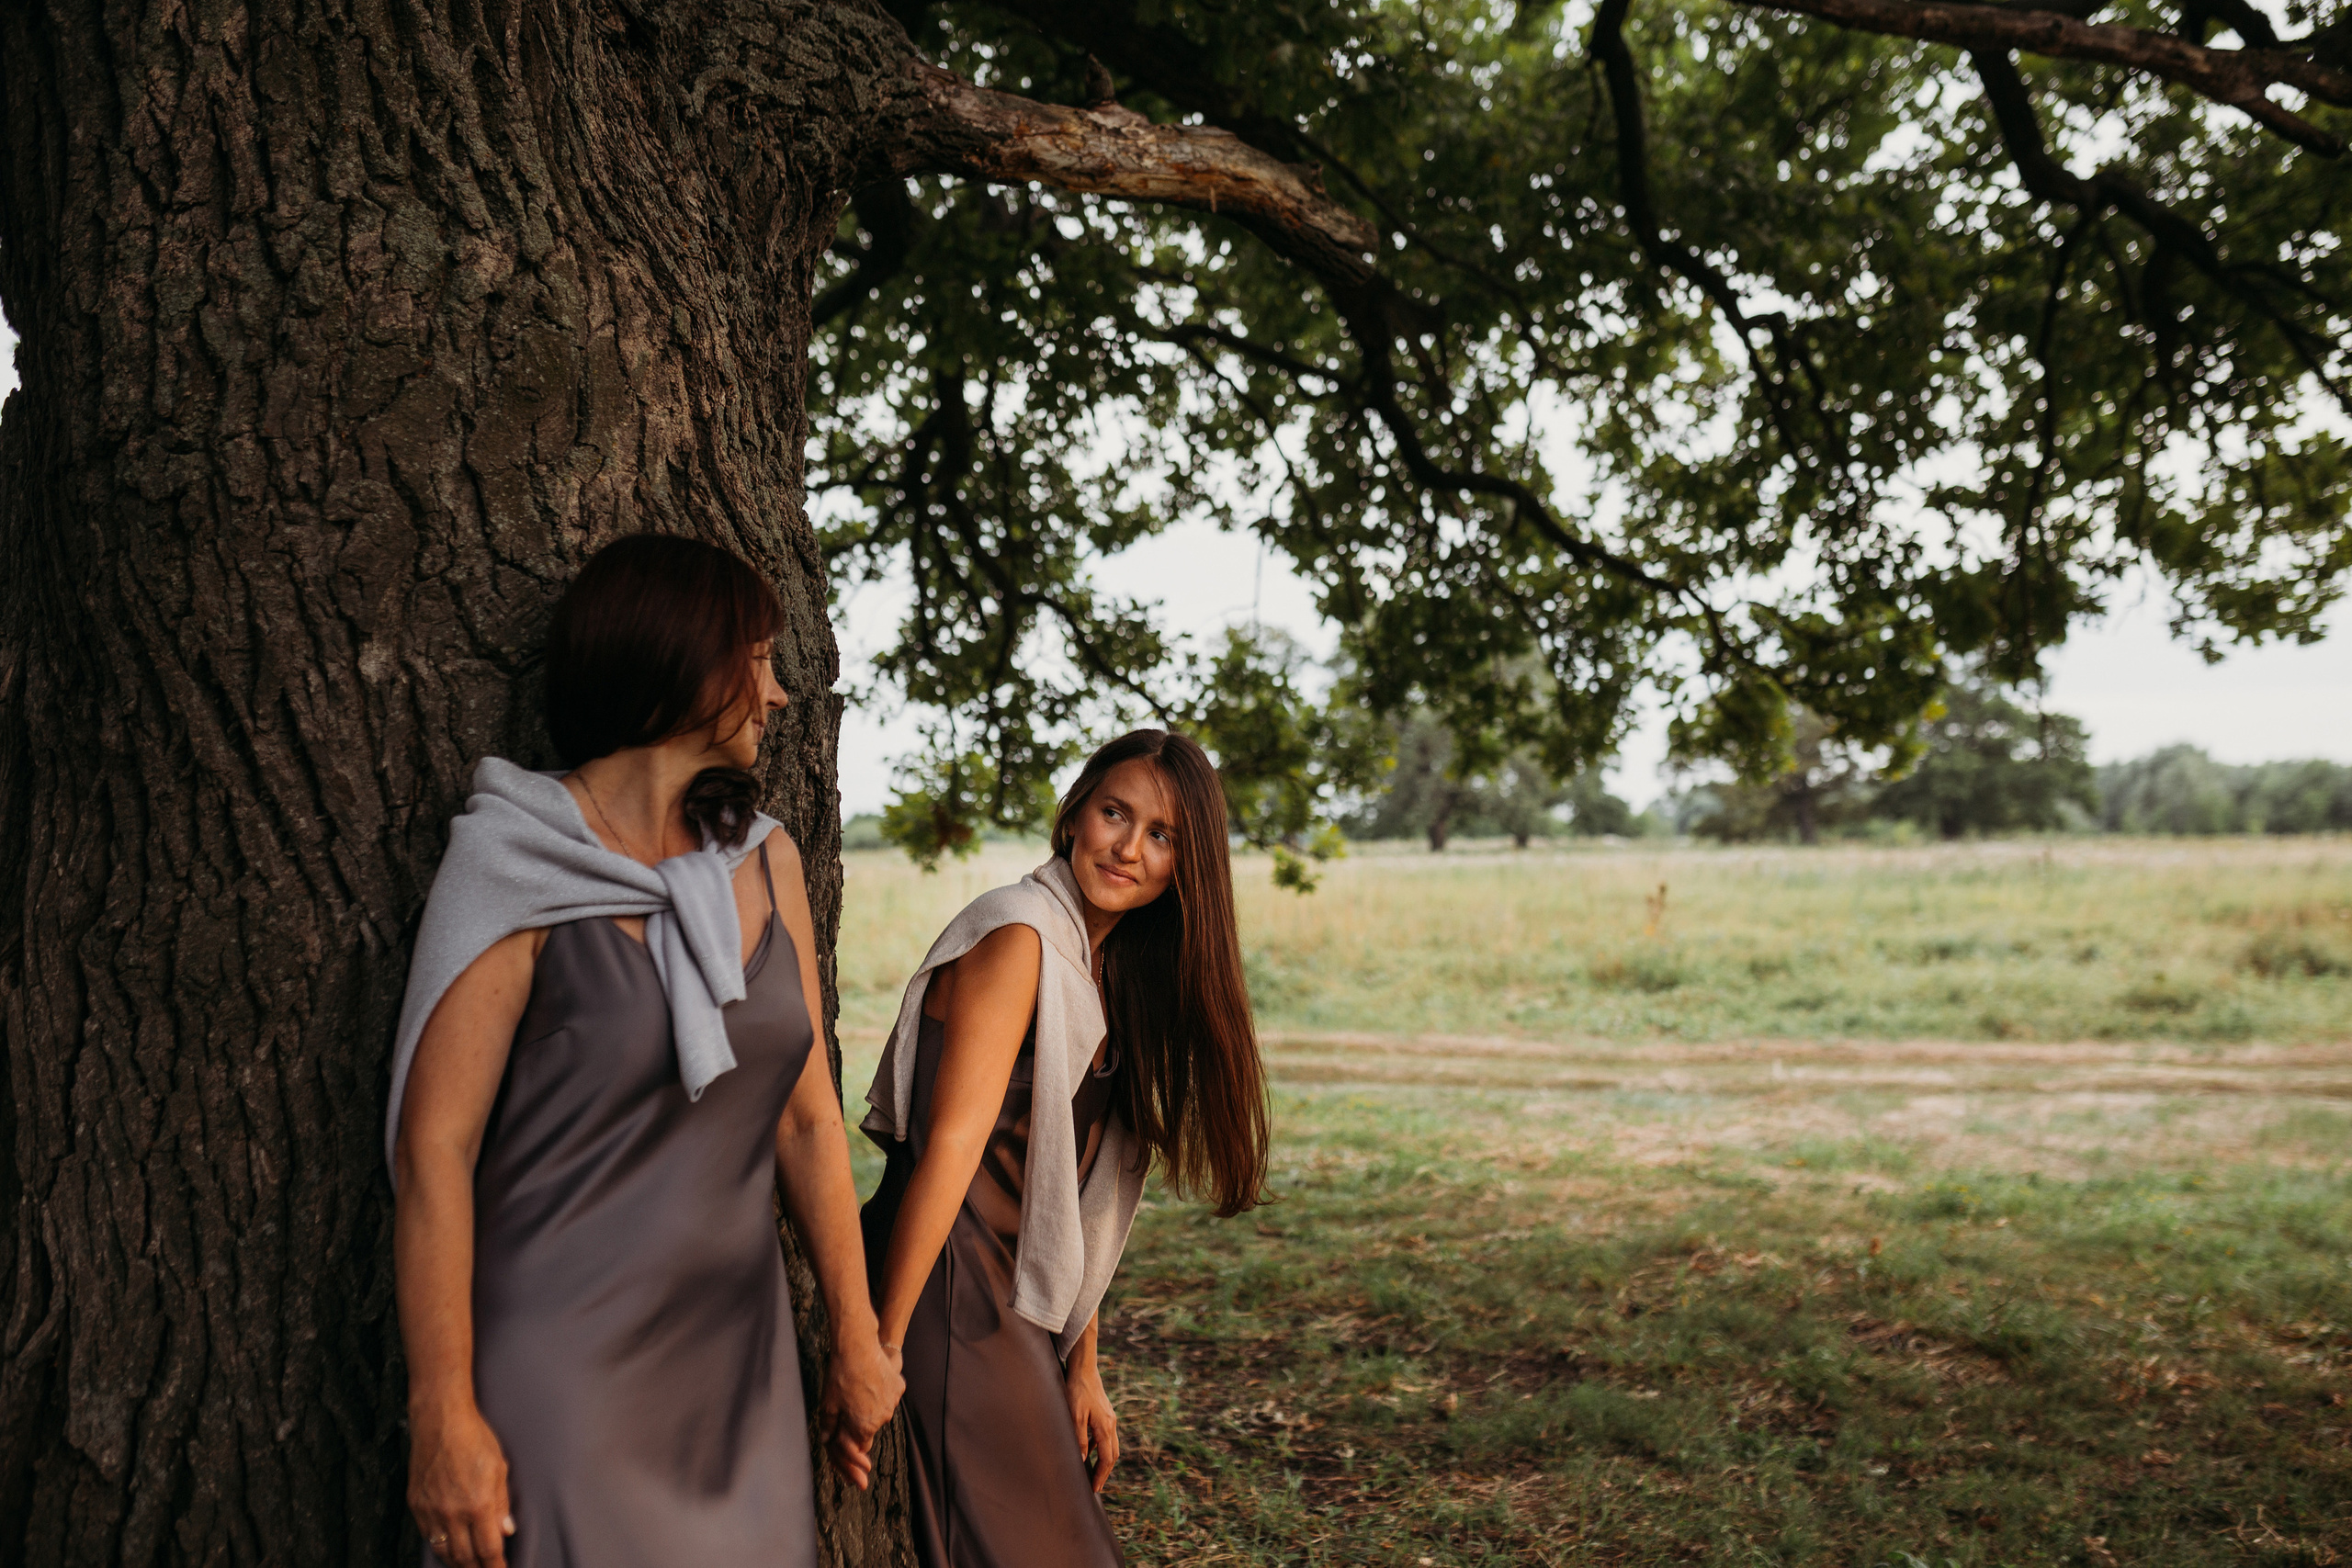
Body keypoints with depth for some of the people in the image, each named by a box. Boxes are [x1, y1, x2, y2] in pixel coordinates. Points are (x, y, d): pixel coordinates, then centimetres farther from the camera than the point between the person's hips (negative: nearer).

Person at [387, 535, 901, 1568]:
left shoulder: (765, 863, 6)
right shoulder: (516, 864, -10)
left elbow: (806, 1116, 9)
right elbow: (434, 1148, -12)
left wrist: (857, 1339, 11)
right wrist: (445, 1416, -14)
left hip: (739, 1364, 5)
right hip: (563, 1363, -5)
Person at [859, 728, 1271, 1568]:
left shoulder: (1109, 968, 12)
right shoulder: (1020, 937, -15)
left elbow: (1078, 1193, 12)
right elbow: (950, 1147, -21)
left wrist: (1081, 1367, 11)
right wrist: (882, 1349, -22)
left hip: (1015, 1310, 9)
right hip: (948, 1294, -9)